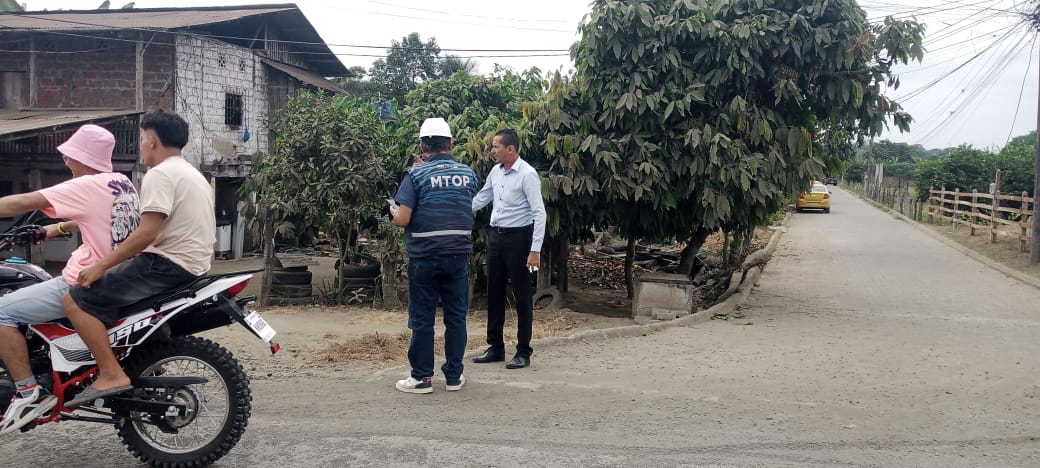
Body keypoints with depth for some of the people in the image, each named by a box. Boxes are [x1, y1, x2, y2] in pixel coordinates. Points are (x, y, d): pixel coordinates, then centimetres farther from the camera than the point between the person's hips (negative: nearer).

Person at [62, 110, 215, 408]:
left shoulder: (160, 174, -10)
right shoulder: (194, 175, 21)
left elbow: (147, 234, -21)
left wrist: (101, 266, -15)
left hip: (166, 265, -10)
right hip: (194, 268, 10)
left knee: (75, 301, -10)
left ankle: (112, 375, -17)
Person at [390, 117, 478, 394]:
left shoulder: (416, 175, -9)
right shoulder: (468, 174, 3)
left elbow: (403, 219, -15)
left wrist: (393, 211, 9)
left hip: (425, 256, -3)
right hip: (459, 254, 3)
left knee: (422, 318, 6)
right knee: (456, 316, 10)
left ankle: (422, 378, 13)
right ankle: (454, 376, 17)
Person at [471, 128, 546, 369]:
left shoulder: (527, 174, -15)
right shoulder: (496, 171, 6)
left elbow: (539, 213, -18)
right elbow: (480, 199, 17)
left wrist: (535, 250, -22)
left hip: (518, 237, -7)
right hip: (496, 236, 8)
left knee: (522, 295, 1)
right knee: (494, 293, 13)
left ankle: (523, 352, 11)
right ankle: (495, 347, 25)